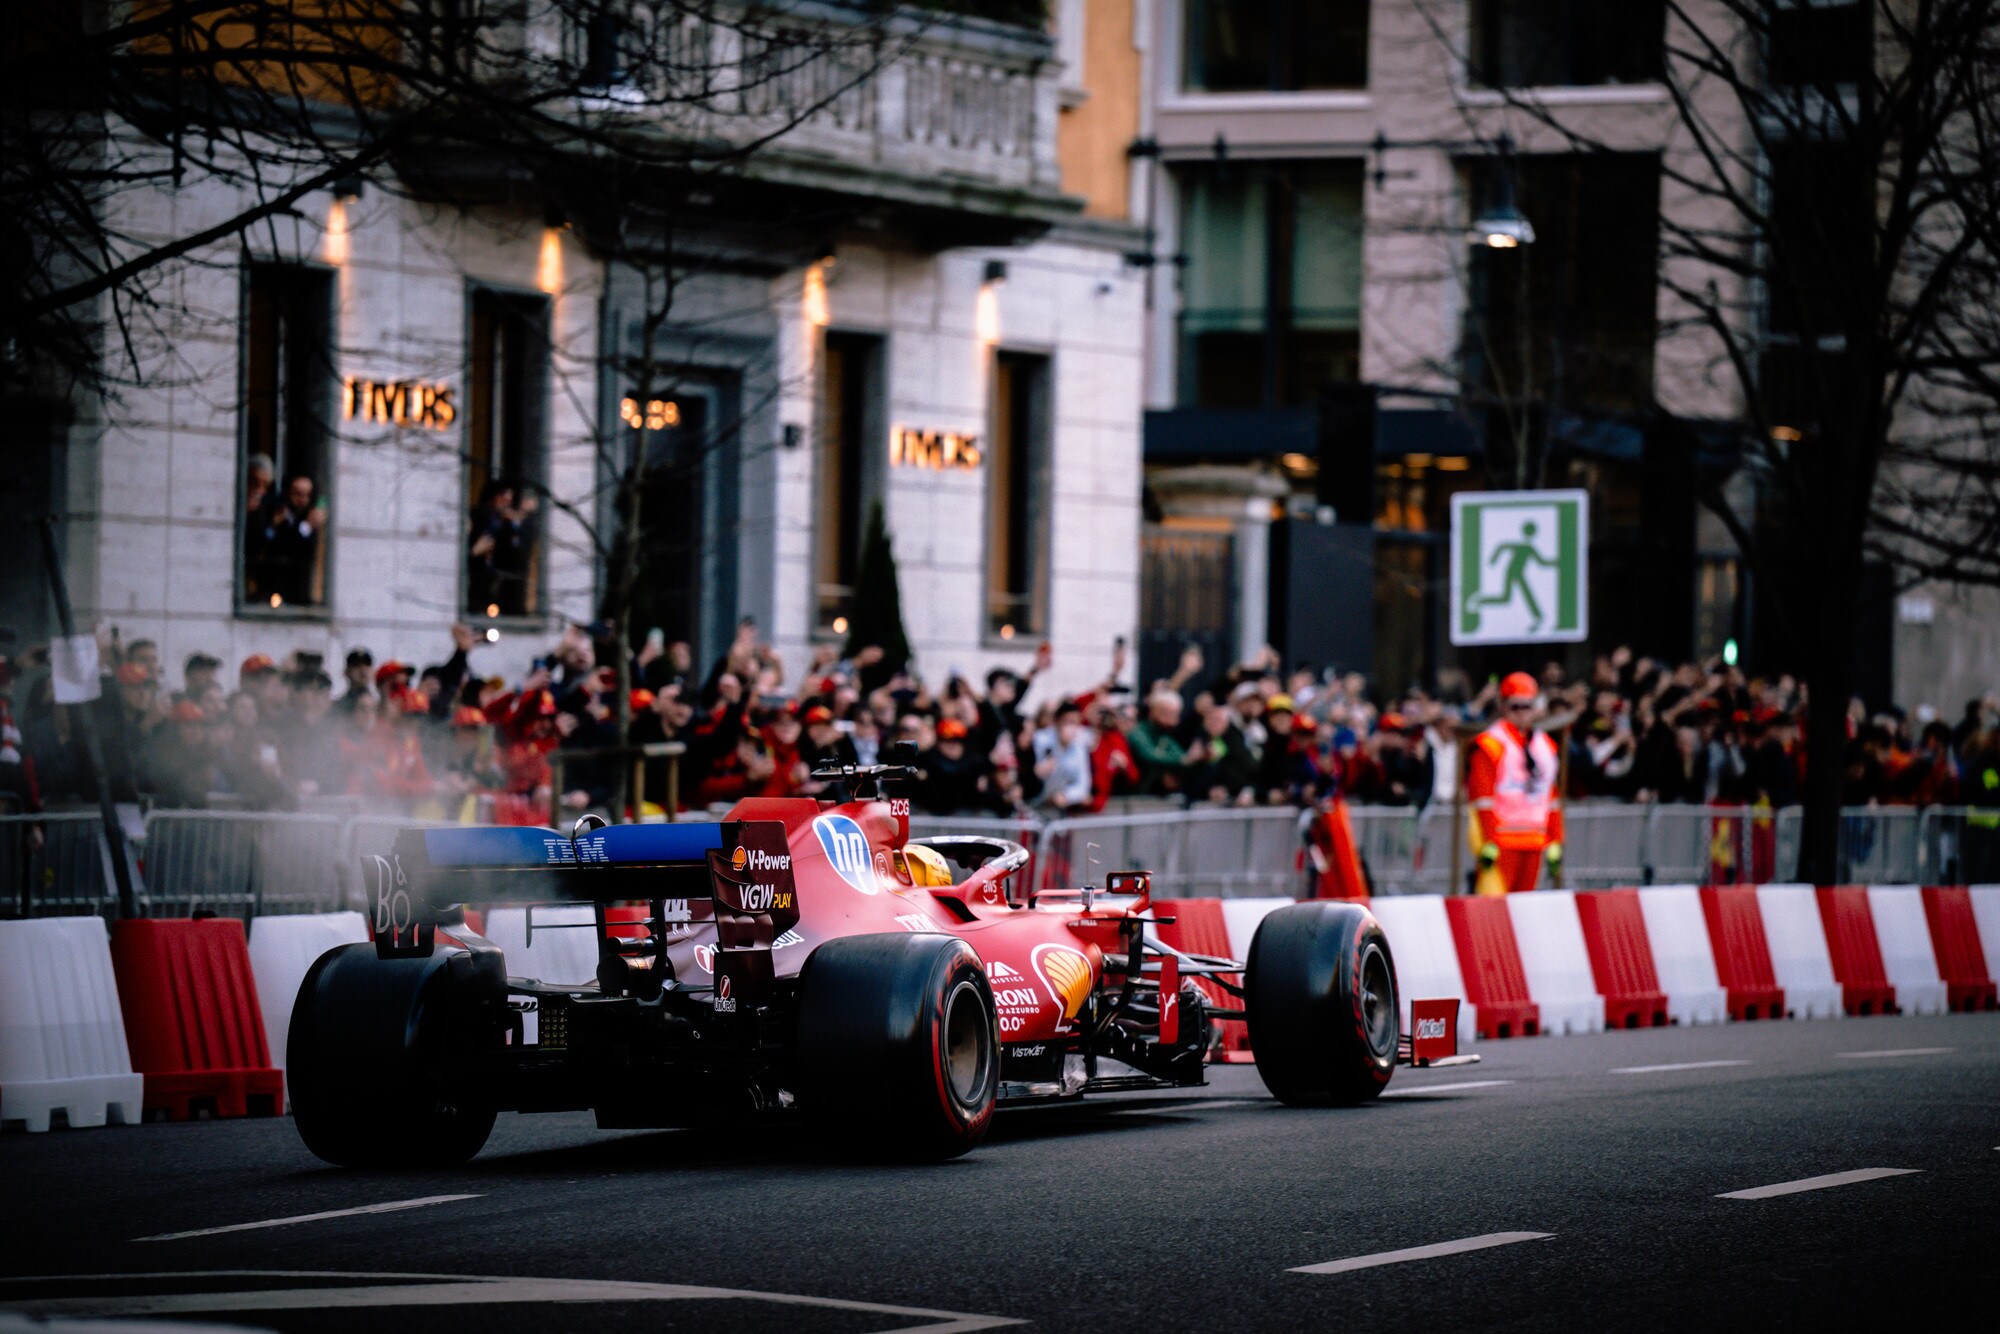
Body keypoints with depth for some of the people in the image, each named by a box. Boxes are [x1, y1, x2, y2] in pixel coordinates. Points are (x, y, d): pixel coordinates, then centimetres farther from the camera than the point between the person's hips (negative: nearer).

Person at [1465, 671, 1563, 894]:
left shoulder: (1546, 746, 16)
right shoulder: (1490, 743, -6)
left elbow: (1551, 799, 20)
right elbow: (1482, 796, -10)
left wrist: (1555, 842, 16)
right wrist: (1488, 842, -16)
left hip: (1534, 842, 7)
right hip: (1500, 841, -7)